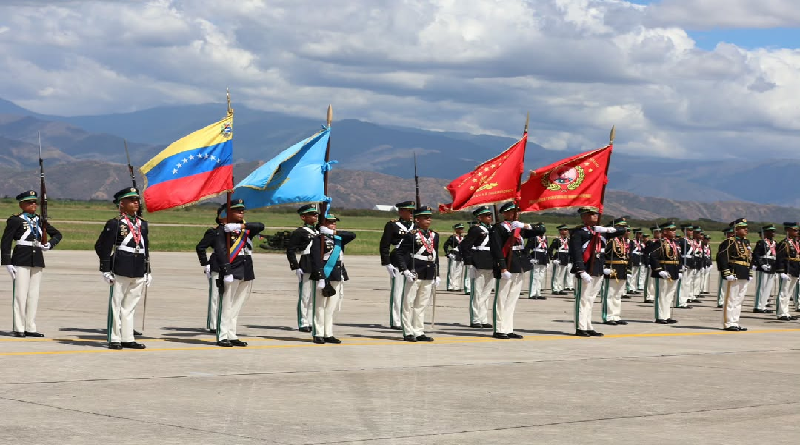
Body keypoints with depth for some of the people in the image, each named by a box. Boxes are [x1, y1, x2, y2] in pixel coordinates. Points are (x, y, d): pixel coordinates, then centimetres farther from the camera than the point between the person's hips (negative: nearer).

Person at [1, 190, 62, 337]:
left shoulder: (40, 220, 12)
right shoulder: (15, 220, -3)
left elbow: (57, 234, 21)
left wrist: (49, 244, 0)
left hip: (37, 260, 6)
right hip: (21, 260, -5)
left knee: (34, 294, 6)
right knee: (20, 293, -5)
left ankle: (30, 328, 11)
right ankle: (18, 328, 0)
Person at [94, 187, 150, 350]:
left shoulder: (142, 224, 15)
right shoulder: (114, 224, -5)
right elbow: (102, 247, -7)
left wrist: (147, 272, 17)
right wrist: (106, 270, -12)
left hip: (138, 273, 6)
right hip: (120, 272, -6)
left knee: (130, 306, 11)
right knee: (116, 304, 0)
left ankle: (127, 338, 15)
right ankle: (114, 339, 4)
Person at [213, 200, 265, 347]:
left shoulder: (247, 229, 15)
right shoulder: (224, 230, -5)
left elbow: (260, 226, -4)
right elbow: (220, 250, -14)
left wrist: (243, 226, -16)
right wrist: (226, 270, -22)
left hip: (247, 273, 7)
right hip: (233, 272, -7)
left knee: (238, 306, 10)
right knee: (227, 304, -7)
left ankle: (232, 336, 14)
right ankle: (223, 336, -6)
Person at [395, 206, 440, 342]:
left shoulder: (434, 236, 13)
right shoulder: (411, 235, -8)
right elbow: (400, 253, -9)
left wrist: (436, 275, 16)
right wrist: (405, 270, -18)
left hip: (429, 276, 6)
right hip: (414, 274, -6)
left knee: (422, 305, 10)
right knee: (409, 304, 0)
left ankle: (419, 332, 15)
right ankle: (408, 332, 4)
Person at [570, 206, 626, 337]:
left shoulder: (602, 232, 18)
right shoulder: (578, 232, -4)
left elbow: (622, 231, 17)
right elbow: (576, 253, -13)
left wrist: (608, 229, -3)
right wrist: (582, 271, -22)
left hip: (598, 271, 7)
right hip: (585, 271, -7)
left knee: (590, 300, 11)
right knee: (582, 299, -6)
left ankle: (588, 327, 15)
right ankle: (580, 328, -6)